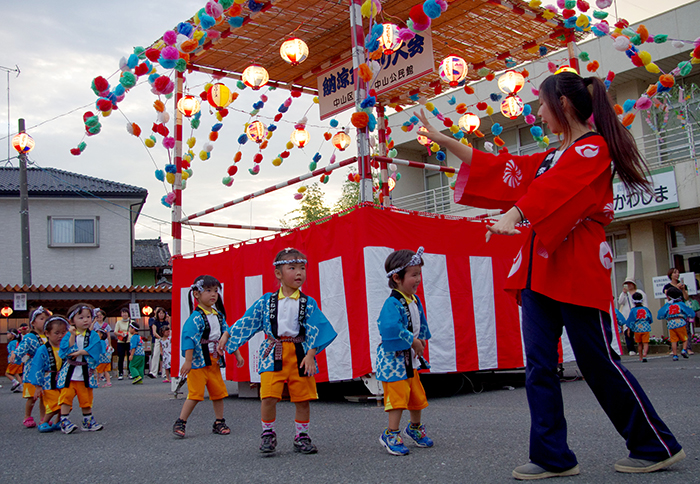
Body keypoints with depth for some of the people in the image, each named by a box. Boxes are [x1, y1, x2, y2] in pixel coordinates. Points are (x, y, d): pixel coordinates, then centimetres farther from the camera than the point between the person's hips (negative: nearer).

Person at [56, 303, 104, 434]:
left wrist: (80, 352, -19)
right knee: (66, 396, -7)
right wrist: (72, 336, -17)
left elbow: (94, 349, -12)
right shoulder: (68, 335, 3)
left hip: (85, 373, 1)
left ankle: (88, 421, 20)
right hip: (69, 372, -1)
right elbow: (65, 349, -12)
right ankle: (64, 421, 2)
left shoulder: (93, 335, 3)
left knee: (86, 398, 8)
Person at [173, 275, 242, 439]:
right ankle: (180, 423, 5)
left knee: (219, 392, 9)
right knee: (195, 394, -7)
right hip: (198, 363, -7)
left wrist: (237, 354, 16)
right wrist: (188, 361, -25)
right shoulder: (196, 317, -13)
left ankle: (219, 423, 21)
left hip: (214, 362, 7)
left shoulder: (219, 315, 11)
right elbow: (189, 338, -19)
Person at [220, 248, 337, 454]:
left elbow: (316, 329, 1)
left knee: (303, 398, 4)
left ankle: (301, 437, 21)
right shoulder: (266, 301, 6)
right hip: (273, 354, 0)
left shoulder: (308, 303, 3)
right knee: (268, 396, -10)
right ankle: (268, 434, 12)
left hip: (300, 354, 1)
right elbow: (247, 321, 11)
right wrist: (227, 336, 7)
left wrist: (310, 355, -8)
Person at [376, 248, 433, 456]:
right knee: (398, 395, -8)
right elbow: (391, 328, -37)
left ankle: (415, 428, 37)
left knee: (417, 394, 17)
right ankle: (391, 434, 6)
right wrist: (413, 341, -27)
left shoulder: (415, 300, 6)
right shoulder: (392, 304, -23)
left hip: (410, 358, 9)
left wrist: (420, 342, 7)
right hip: (393, 358, -9)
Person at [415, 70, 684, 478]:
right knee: (540, 366, 3)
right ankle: (553, 456, 10)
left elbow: (555, 189, -23)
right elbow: (502, 169, 22)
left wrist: (512, 216, -38)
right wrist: (444, 141, 21)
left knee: (598, 361, -3)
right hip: (540, 268, 8)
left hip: (576, 270, -8)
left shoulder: (594, 148, -5)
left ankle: (658, 446, 14)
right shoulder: (553, 157, 21)